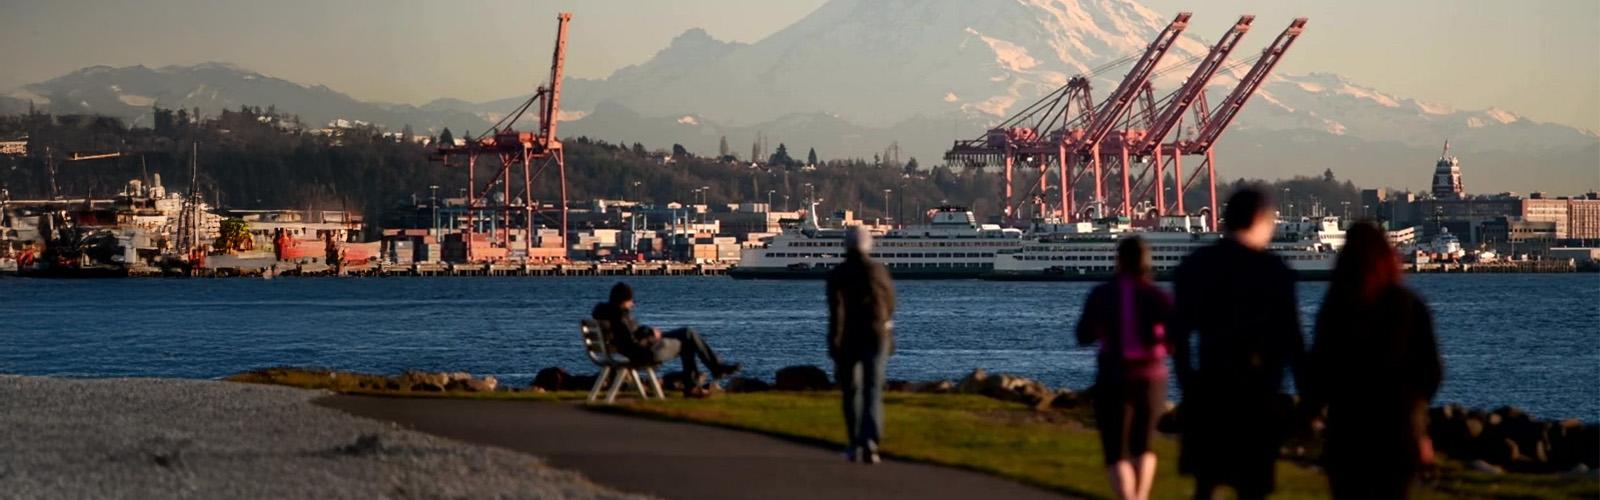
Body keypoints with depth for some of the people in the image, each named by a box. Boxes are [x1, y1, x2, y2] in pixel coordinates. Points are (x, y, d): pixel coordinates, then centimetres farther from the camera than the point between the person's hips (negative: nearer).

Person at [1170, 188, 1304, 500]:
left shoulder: (1193, 266, 5)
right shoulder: (1273, 271, -8)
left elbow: (1178, 334, 6)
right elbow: (1291, 338, -10)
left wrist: (1187, 385, 15)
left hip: (1207, 391, 4)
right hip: (1256, 393, -4)